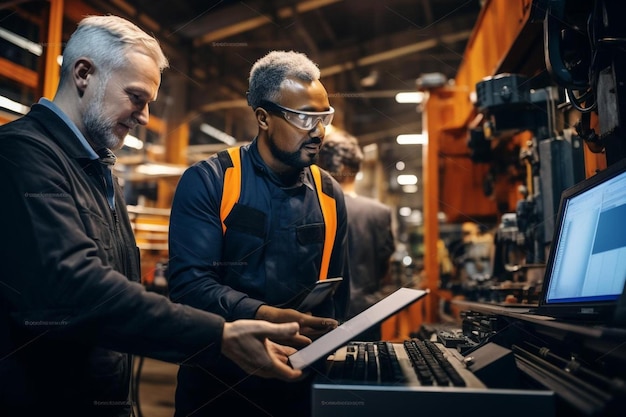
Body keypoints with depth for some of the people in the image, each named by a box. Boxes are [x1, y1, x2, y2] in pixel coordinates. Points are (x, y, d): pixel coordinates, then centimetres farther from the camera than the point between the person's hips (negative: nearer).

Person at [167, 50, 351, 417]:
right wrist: (266, 316, -32)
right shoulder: (208, 181, -11)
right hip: (218, 381, -3)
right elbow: (189, 282, -20)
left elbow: (336, 293, 6)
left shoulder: (330, 195, 2)